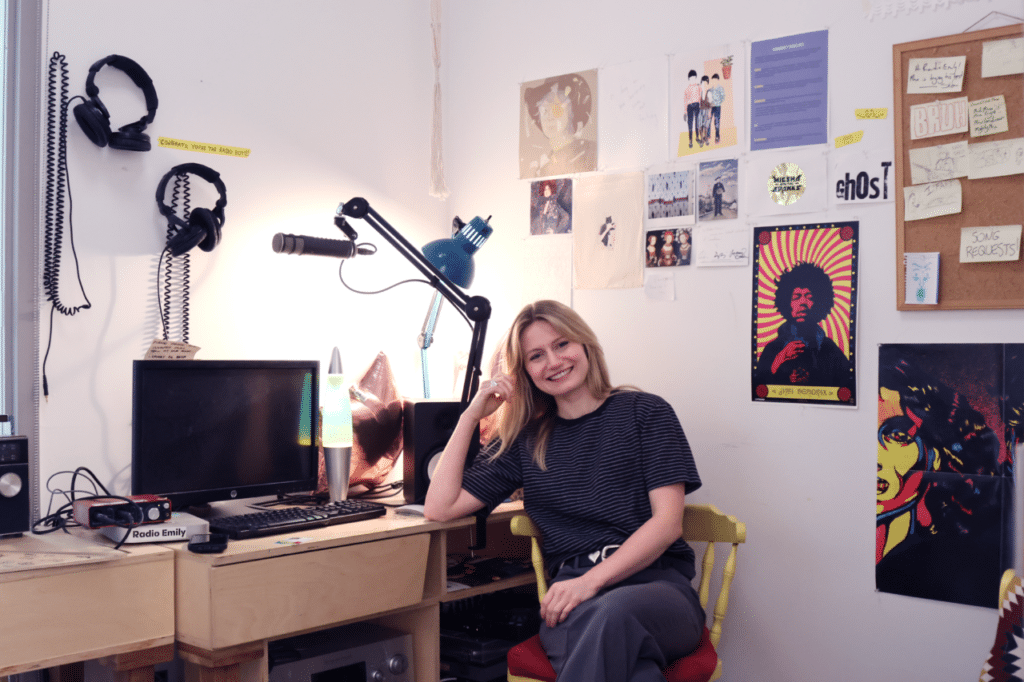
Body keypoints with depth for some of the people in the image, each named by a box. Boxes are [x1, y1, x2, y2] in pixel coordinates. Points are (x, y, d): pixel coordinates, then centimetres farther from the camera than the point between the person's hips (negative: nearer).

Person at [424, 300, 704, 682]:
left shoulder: (645, 413, 11)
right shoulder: (526, 440, 19)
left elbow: (668, 522, 0)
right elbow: (439, 509, 14)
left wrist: (591, 581, -13)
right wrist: (470, 417, 12)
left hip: (658, 582, 0)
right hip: (576, 599, 1)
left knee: (614, 613, -40)